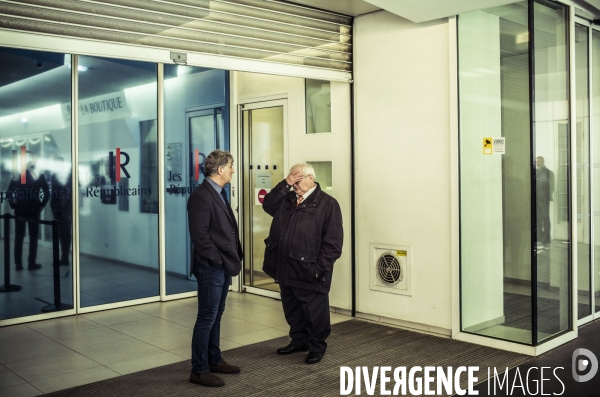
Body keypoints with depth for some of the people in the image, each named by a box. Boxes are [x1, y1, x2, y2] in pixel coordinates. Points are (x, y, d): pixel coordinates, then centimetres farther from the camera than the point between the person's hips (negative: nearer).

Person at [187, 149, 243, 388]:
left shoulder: (219, 194, 13)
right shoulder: (201, 196, -17)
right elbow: (199, 235, -21)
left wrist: (235, 257, 9)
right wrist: (218, 260, -16)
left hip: (224, 266, 9)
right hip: (211, 267, -9)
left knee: (216, 316, 18)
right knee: (207, 318, -2)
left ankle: (214, 360, 30)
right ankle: (199, 370, 8)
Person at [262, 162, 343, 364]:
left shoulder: (327, 203, -9)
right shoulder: (287, 199, 13)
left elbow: (333, 242, -13)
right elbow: (268, 205, -2)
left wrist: (319, 268, -17)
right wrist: (285, 184, -8)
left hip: (309, 271, -7)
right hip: (286, 269, 7)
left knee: (315, 312, 6)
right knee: (292, 310, 19)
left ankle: (317, 346, 23)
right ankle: (299, 340, 36)